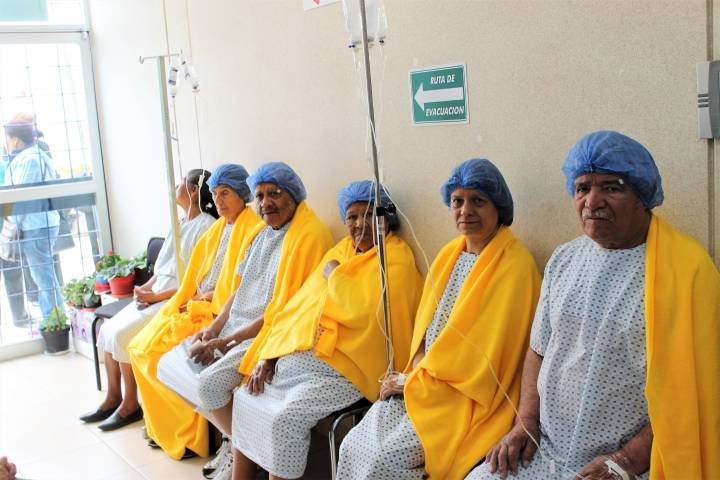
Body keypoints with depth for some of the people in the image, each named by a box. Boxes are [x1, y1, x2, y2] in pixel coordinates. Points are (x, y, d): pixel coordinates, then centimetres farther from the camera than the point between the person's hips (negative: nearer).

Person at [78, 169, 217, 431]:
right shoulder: (179, 224, 16)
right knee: (109, 328, -3)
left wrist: (156, 296, -18)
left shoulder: (206, 226, -12)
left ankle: (130, 404, -3)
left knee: (123, 334, -19)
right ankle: (113, 397, 9)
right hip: (156, 295, 9)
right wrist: (146, 287, 1)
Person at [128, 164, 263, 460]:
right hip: (197, 306, 9)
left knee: (172, 351, -22)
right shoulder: (217, 229, 18)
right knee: (142, 347, -4)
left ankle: (192, 434, -6)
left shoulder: (252, 230, -9)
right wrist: (190, 299, 1)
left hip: (222, 311, -9)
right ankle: (166, 427, 6)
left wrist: (208, 297, -12)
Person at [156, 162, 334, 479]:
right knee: (169, 366, 1)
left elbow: (285, 310, -18)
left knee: (209, 382, -26)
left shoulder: (308, 236, -15)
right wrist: (214, 328, 2)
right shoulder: (261, 232, 14)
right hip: (236, 327, 9)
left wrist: (226, 341, -15)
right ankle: (232, 434, 12)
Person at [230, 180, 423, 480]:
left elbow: (360, 309, -23)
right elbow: (300, 305, 12)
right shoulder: (342, 251, 15)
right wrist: (267, 357, 4)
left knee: (284, 418, -24)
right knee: (246, 399, 4)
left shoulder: (396, 259, -7)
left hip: (343, 370, -8)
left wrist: (334, 274, -6)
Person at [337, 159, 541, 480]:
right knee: (353, 447, -11)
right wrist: (414, 374, -5)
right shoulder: (449, 255, 11)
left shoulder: (513, 267, -13)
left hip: (470, 396, -6)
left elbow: (487, 348, -16)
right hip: (422, 383, 7)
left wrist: (414, 380, -10)